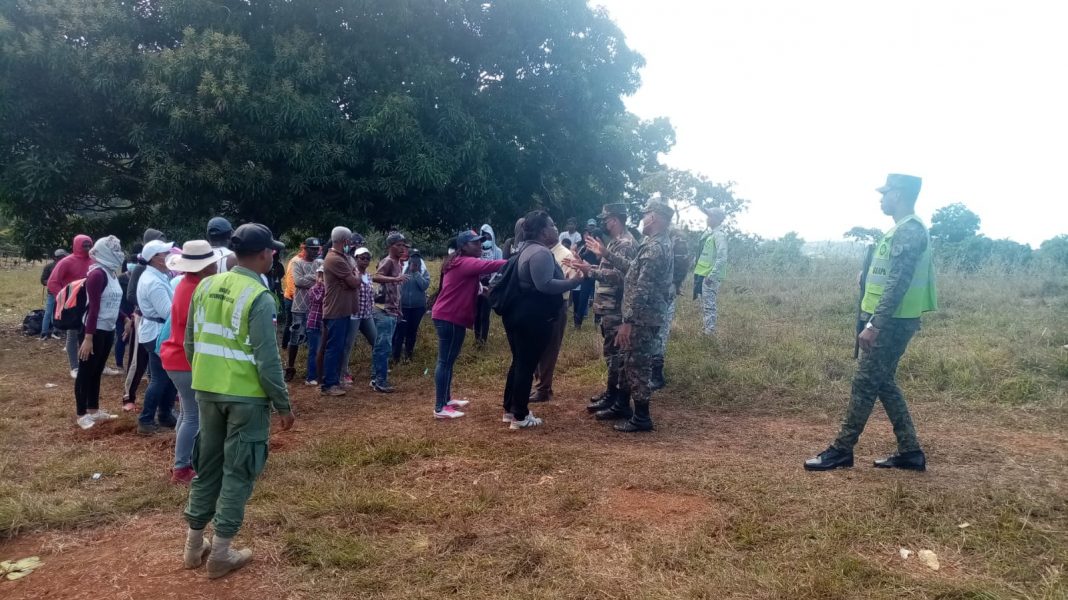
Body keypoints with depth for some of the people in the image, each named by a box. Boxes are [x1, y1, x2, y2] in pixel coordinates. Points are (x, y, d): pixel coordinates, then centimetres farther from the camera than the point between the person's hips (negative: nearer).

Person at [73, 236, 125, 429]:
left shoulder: (111, 273, 8)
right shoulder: (97, 274, -18)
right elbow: (93, 307, -22)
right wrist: (88, 337, -23)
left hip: (108, 330, 9)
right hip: (95, 330, -9)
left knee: (97, 371, 16)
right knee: (86, 372, 2)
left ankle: (94, 410, 26)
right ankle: (82, 414, 11)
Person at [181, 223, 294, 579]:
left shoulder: (206, 286, 3)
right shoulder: (259, 298, -17)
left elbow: (190, 343, 10)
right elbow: (267, 360, -18)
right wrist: (283, 404, -9)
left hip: (207, 390, 7)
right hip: (246, 395, -6)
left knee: (208, 464, 18)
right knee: (238, 471, 6)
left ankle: (194, 545, 29)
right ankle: (220, 554, 14)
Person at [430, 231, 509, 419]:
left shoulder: (462, 263, 18)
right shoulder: (466, 263, -17)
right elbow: (489, 265, -27)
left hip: (448, 316, 11)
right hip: (450, 318, -11)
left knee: (448, 360, 17)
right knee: (446, 361, -8)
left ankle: (446, 399, 27)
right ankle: (440, 408, -6)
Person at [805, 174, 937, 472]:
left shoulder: (909, 231, -17)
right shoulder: (904, 230, 16)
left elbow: (897, 285, -24)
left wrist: (874, 325, -25)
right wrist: (875, 321, 22)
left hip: (893, 323, -10)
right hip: (892, 321, 10)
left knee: (865, 384, -5)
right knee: (884, 383, 13)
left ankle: (842, 450, 3)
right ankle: (910, 452, 18)